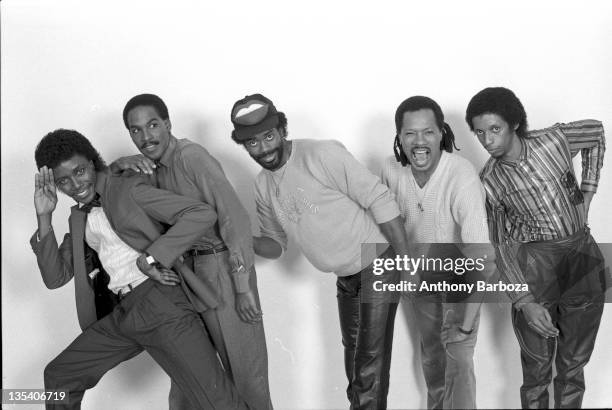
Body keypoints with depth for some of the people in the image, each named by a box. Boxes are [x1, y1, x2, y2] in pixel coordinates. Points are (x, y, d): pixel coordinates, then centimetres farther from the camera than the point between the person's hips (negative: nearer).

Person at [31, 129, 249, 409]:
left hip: (159, 305, -7)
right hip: (121, 315, 7)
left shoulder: (128, 190, -3)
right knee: (58, 376, 15)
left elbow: (203, 214, -13)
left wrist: (149, 259, -17)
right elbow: (55, 278, 12)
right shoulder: (79, 217, 18)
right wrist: (44, 218, 4)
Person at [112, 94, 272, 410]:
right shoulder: (153, 165, 7)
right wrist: (120, 164, -11)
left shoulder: (191, 156, -17)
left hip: (223, 267, -8)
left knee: (244, 366, 1)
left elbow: (234, 217, -22)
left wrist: (243, 287, -22)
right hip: (187, 269, 8)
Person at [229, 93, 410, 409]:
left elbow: (380, 200, -20)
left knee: (369, 363, -7)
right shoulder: (263, 186, 3)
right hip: (345, 276, 8)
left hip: (379, 263, -8)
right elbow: (275, 245, 11)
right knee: (353, 353, 21)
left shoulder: (321, 155, -20)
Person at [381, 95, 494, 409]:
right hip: (420, 274, 5)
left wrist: (467, 323, -37)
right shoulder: (392, 168, -20)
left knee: (458, 359, -11)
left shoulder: (462, 179, -36)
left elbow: (480, 257, -37)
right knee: (430, 351, 21)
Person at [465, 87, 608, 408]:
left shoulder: (554, 140, -7)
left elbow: (596, 132, 14)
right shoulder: (489, 182, -8)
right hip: (534, 266, -1)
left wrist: (587, 193, 9)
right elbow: (502, 246, -5)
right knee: (537, 364, 5)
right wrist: (525, 302, -15)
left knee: (574, 363, 12)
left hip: (583, 255, 1)